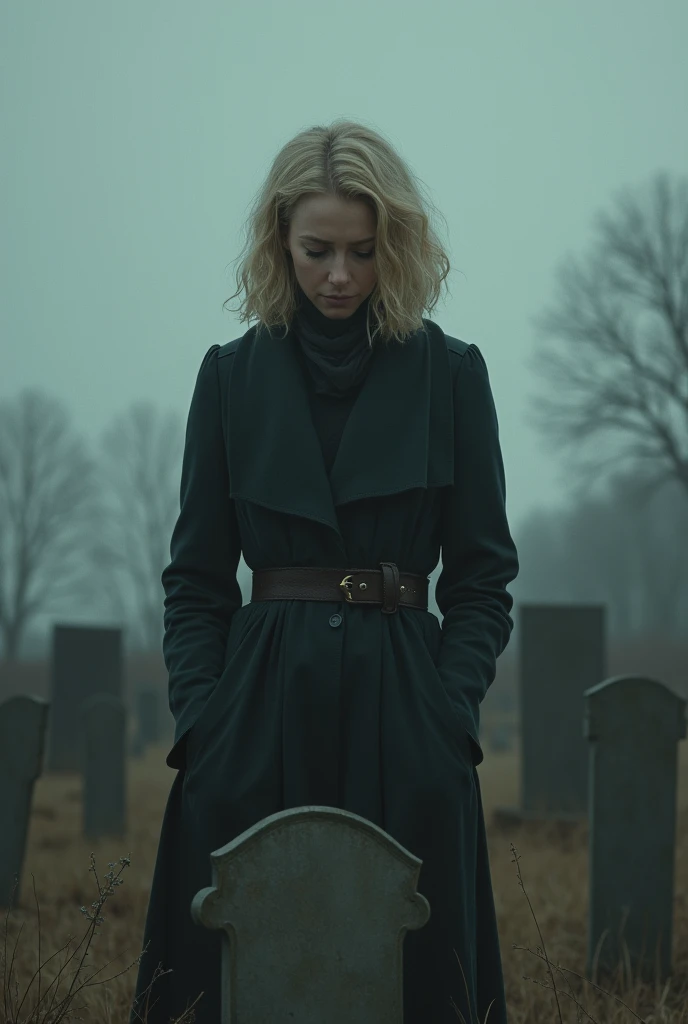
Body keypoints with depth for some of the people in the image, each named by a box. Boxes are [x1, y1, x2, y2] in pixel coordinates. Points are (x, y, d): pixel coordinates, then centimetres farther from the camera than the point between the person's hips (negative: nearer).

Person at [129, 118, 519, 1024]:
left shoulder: (449, 374, 4)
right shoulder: (233, 376, 7)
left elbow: (482, 575, 4)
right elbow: (195, 576, 8)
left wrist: (449, 714, -9)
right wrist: (200, 723, -5)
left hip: (401, 711, -1)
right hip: (262, 714, 1)